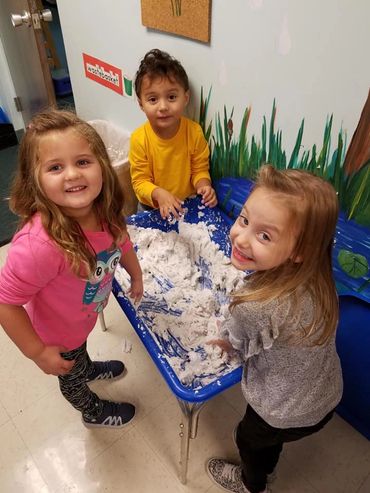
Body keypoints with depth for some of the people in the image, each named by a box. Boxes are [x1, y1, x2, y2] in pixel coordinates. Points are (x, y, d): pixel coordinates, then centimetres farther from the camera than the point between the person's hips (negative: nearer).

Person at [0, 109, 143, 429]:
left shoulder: (103, 211, -25)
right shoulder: (40, 243, -46)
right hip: (57, 336, -4)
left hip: (84, 318, 5)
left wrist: (137, 277, 11)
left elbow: (121, 242, -2)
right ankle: (94, 412, 59)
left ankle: (88, 369, 72)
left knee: (81, 350, 38)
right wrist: (38, 353, -22)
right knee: (72, 375, 28)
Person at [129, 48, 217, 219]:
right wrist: (158, 193, -34)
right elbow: (140, 181, -13)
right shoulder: (139, 138, -19)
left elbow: (200, 170, -3)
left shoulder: (194, 131, -15)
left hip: (188, 204, 1)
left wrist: (203, 185, -26)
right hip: (151, 207, 0)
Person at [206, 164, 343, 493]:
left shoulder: (255, 309, -43)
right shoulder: (315, 274, -22)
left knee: (249, 437, 29)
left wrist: (220, 340, 2)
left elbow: (233, 344, -18)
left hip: (290, 414, -5)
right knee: (269, 435, 35)